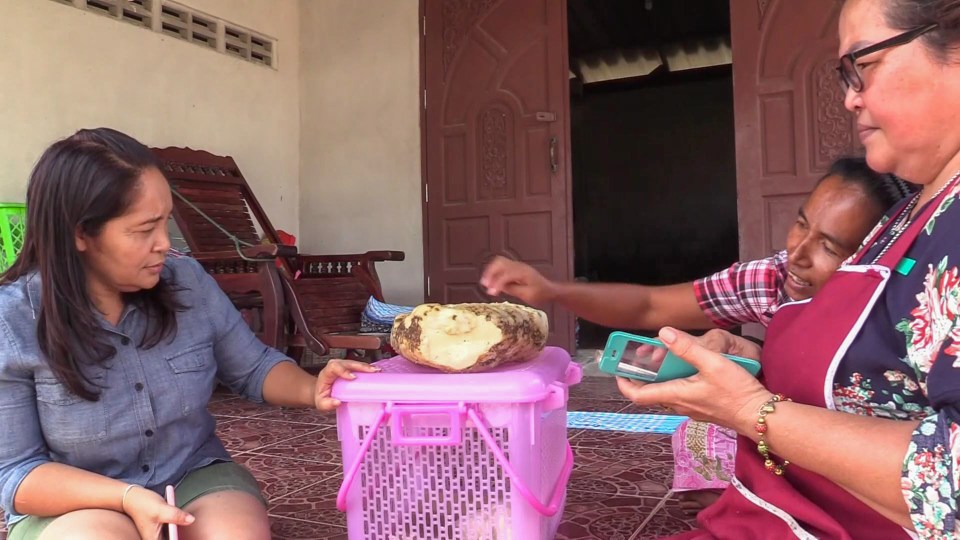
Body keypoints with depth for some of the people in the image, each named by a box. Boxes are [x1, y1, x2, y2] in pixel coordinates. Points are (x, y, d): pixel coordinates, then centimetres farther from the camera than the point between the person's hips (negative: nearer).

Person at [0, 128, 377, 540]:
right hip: (73, 506, -2)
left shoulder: (188, 283, -7)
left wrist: (311, 391, -15)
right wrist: (127, 497, -26)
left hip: (195, 476, 2)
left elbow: (253, 367, 7)